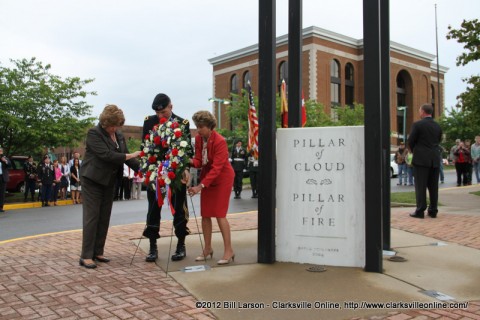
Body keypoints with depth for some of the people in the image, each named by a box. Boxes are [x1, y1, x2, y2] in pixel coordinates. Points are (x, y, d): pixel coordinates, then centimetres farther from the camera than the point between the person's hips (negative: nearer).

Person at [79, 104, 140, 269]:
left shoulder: (119, 136, 7)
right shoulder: (94, 133, -13)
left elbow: (126, 157, 7)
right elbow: (106, 155, -24)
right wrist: (130, 155, -21)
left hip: (108, 181, 7)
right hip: (92, 180, -7)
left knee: (104, 218, 8)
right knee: (92, 217, -6)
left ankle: (97, 252, 17)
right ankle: (86, 256, -1)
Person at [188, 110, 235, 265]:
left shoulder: (220, 141, -24)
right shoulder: (198, 138, -2)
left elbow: (216, 168, -27)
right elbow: (199, 160, -1)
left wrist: (200, 186, -33)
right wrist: (191, 161, -26)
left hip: (222, 178, -7)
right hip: (207, 176, 7)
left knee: (220, 214, -10)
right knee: (205, 214, 6)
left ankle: (228, 250, -1)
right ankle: (208, 248, 18)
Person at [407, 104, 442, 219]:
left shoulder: (417, 124, -8)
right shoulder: (437, 126, 10)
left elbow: (410, 141, -5)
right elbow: (438, 141, 15)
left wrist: (414, 151, 14)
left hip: (421, 159, -5)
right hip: (435, 160, 5)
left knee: (421, 186, -3)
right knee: (433, 186, 8)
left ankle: (420, 210, -4)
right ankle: (433, 210, 12)